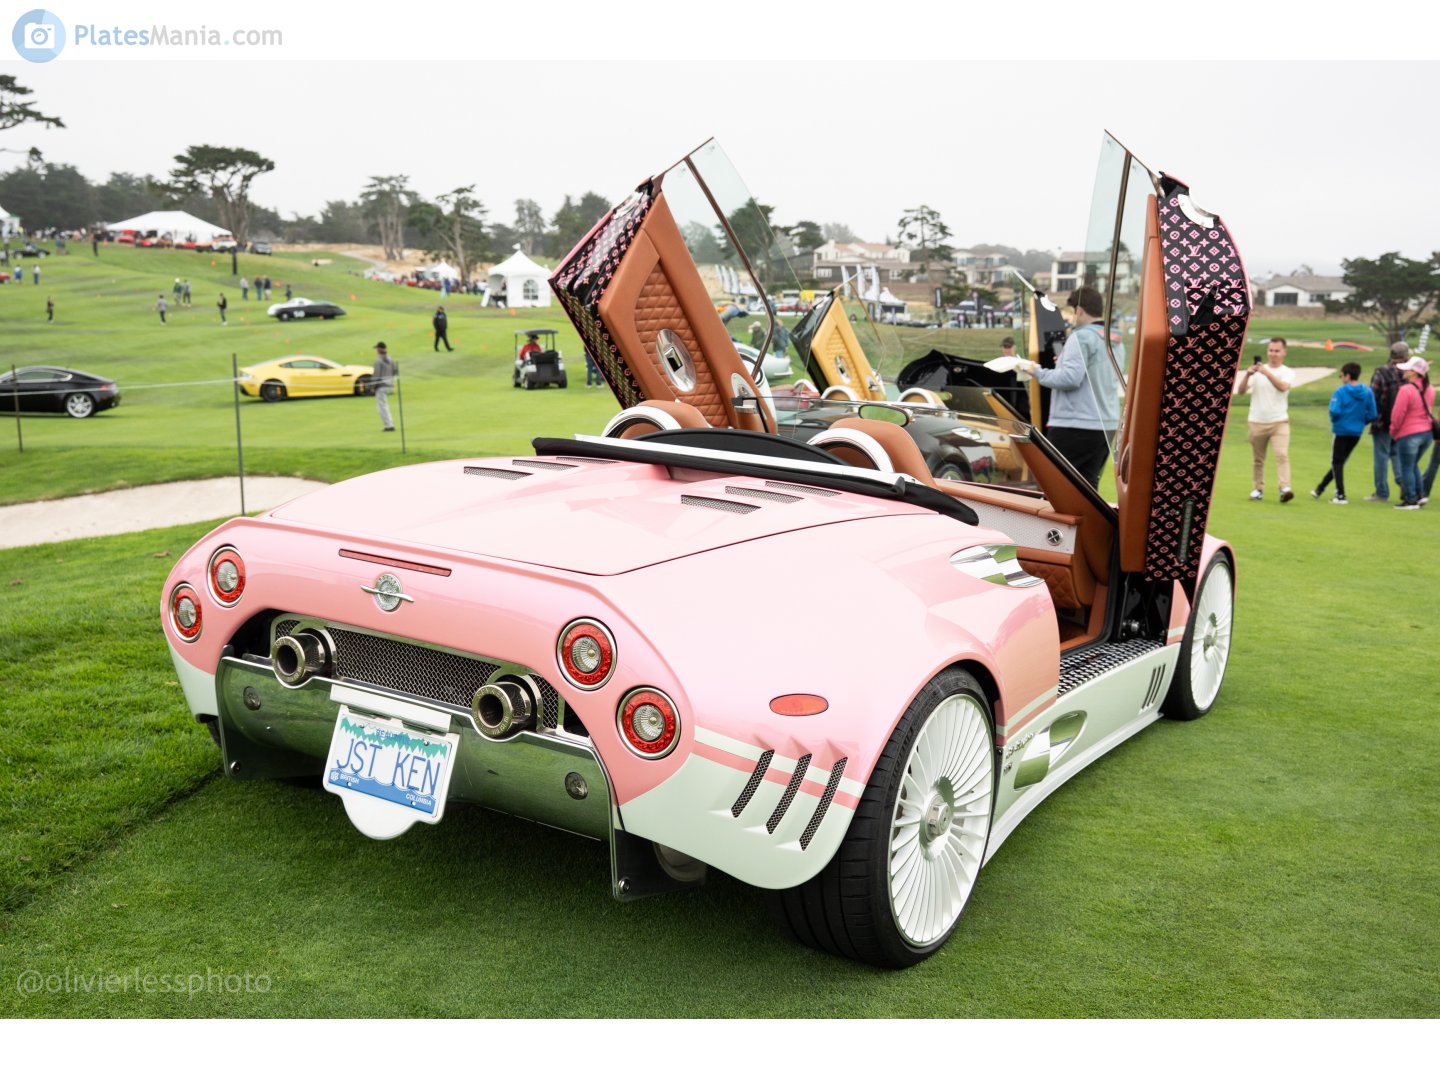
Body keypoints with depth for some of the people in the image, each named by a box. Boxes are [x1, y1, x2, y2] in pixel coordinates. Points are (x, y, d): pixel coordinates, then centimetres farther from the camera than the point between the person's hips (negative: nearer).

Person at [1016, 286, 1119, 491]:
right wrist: (1063, 364, 24)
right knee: (1088, 484, 10)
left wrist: (1037, 371, -9)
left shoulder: (1081, 337, -12)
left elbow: (1070, 378, -20)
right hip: (1106, 424, 8)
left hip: (1075, 426, -8)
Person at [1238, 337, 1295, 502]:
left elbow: (1282, 387, -21)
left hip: (1279, 422, -2)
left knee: (1282, 455, -16)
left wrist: (1266, 372, -34)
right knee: (1257, 458, 8)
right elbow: (1241, 391, -5)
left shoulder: (1288, 373, 1)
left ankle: (1285, 488, -23)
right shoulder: (1256, 371, 6)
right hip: (1257, 422, 2)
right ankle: (1258, 489, 19)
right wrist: (1247, 375, -23)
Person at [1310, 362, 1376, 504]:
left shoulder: (1341, 391, -14)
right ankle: (1320, 489, 28)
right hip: (1357, 432, 5)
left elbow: (1334, 410, -24)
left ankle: (1340, 495, 0)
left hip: (1342, 430, -5)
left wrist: (1333, 420, -3)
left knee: (1337, 462, 6)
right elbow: (1372, 414, -4)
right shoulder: (1367, 391, -1)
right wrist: (1361, 421, 13)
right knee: (1340, 461, 18)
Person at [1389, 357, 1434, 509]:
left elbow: (1397, 415, -15)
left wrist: (1393, 432, -1)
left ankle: (1411, 500, 7)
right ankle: (1420, 494, 20)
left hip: (1409, 434, -7)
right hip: (1427, 432, 7)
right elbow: (1428, 410, 13)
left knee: (1406, 468, 5)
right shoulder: (1429, 389, 4)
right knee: (1413, 465, 22)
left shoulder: (1406, 390, -19)